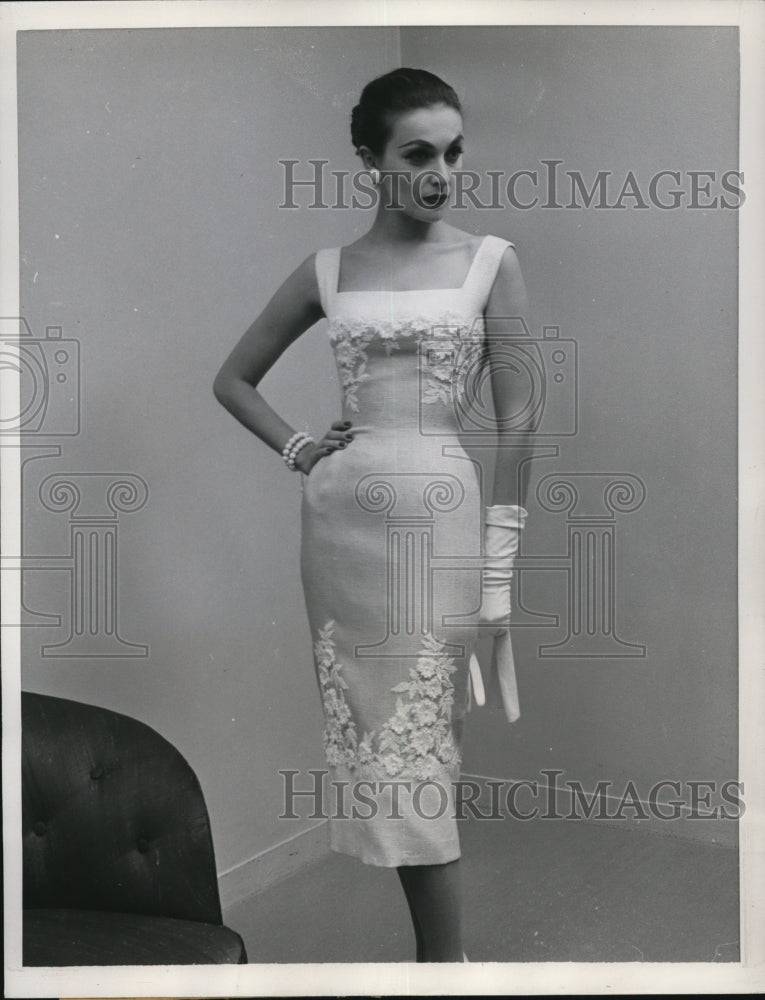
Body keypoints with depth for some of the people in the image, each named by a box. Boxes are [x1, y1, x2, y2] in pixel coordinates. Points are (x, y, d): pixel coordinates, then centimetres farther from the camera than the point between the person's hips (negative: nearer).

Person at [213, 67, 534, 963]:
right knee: (366, 736, 8)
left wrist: (501, 569, -6)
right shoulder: (327, 271, 8)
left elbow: (515, 424, -2)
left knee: (419, 746, -3)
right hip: (339, 521, 4)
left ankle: (443, 960, 11)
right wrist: (296, 448, 4)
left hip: (438, 518, -3)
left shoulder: (491, 262, 1)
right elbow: (233, 378, 19)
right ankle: (438, 952, 25)